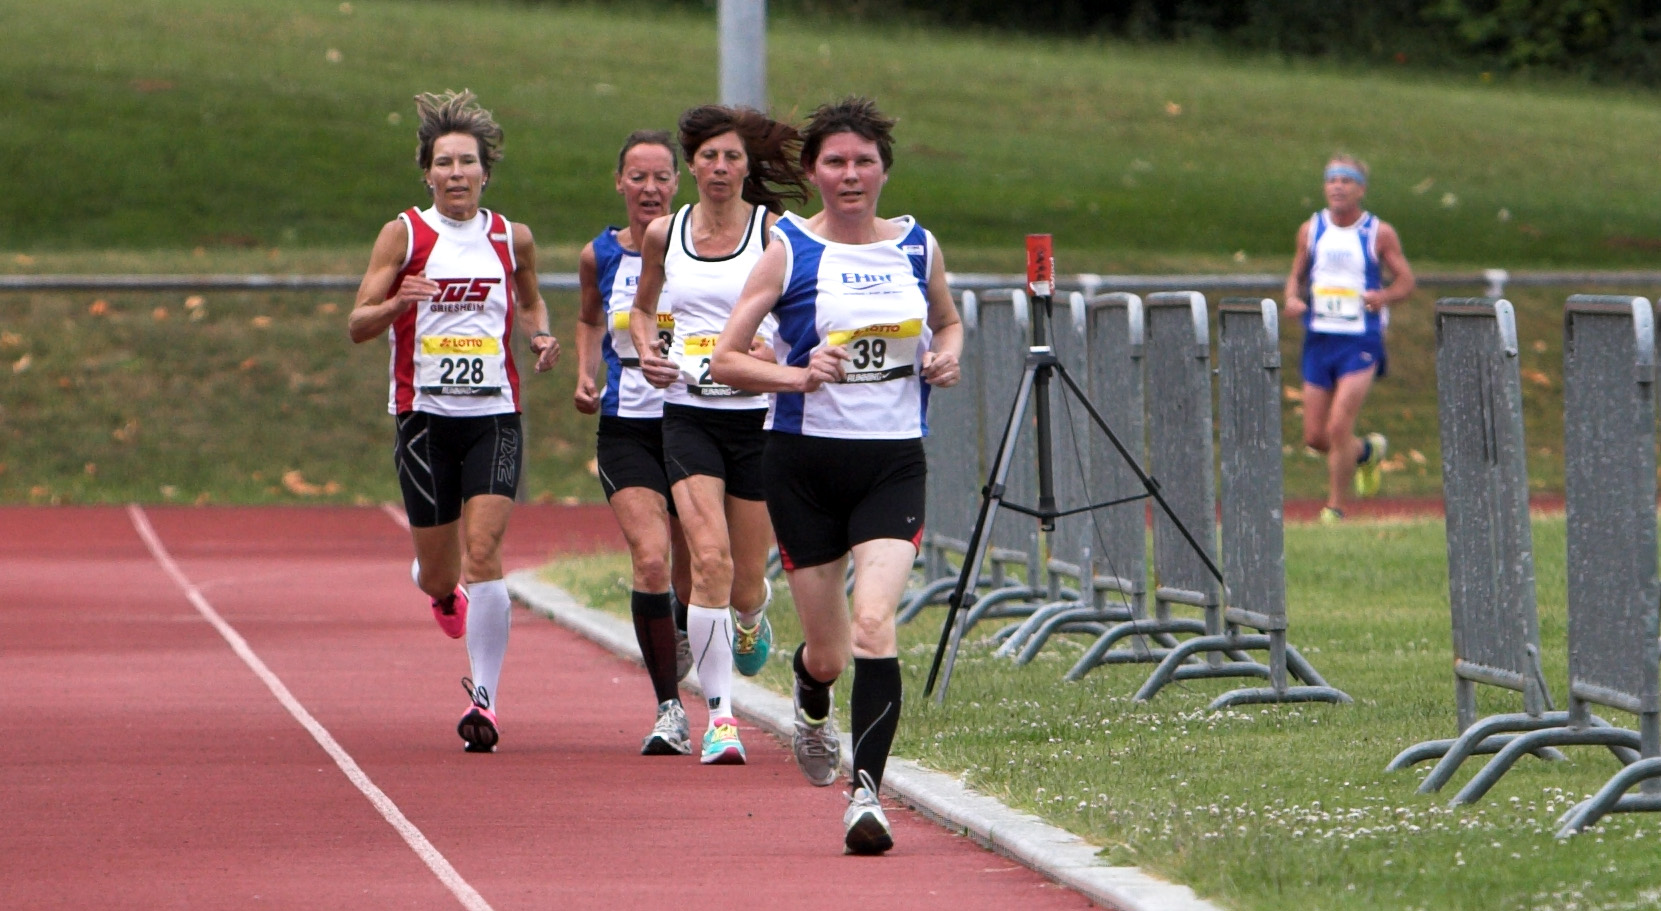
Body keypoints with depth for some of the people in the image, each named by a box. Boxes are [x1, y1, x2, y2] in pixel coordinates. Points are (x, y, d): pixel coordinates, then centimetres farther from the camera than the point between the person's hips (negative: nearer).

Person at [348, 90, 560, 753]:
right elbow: (357, 325, -2)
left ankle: (484, 693, -9)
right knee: (437, 574, 7)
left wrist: (541, 337, 2)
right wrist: (396, 303, -23)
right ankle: (445, 594, 47)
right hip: (424, 416, 0)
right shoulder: (404, 234, -2)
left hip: (495, 417, 0)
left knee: (483, 552, -17)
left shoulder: (512, 239, 5)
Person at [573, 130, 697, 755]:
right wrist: (585, 375, 7)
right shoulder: (600, 256, 3)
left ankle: (680, 638, 47)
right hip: (626, 428, 0)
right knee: (650, 559, -20)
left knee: (691, 577, 9)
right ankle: (670, 711, -14)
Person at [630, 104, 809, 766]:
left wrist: (773, 350, -20)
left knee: (745, 581, 7)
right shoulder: (663, 235, 6)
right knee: (709, 561, -18)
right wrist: (646, 351, 3)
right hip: (688, 415, 1)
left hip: (758, 417, -1)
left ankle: (751, 619, 46)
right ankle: (719, 715, -14)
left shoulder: (773, 233, -3)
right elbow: (643, 307, 23)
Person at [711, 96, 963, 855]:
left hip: (894, 462, 1)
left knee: (874, 623, -20)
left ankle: (867, 793, -21)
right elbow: (725, 359, -4)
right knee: (827, 650, 8)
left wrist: (948, 356, 3)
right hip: (806, 459, -1)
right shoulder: (789, 250, -3)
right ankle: (811, 707, 45)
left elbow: (949, 322, 26)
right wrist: (797, 375, -21)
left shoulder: (918, 247, 6)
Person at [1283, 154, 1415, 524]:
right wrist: (1292, 299, -6)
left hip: (1360, 343, -4)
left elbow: (1406, 280, 2)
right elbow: (1296, 275, 17)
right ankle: (1367, 451, 36)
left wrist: (1384, 296, -20)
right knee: (1314, 435, 5)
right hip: (1318, 340, 4)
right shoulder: (1311, 230, 6)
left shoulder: (1379, 233, -3)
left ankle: (1335, 507, 2)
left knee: (1338, 428, -14)